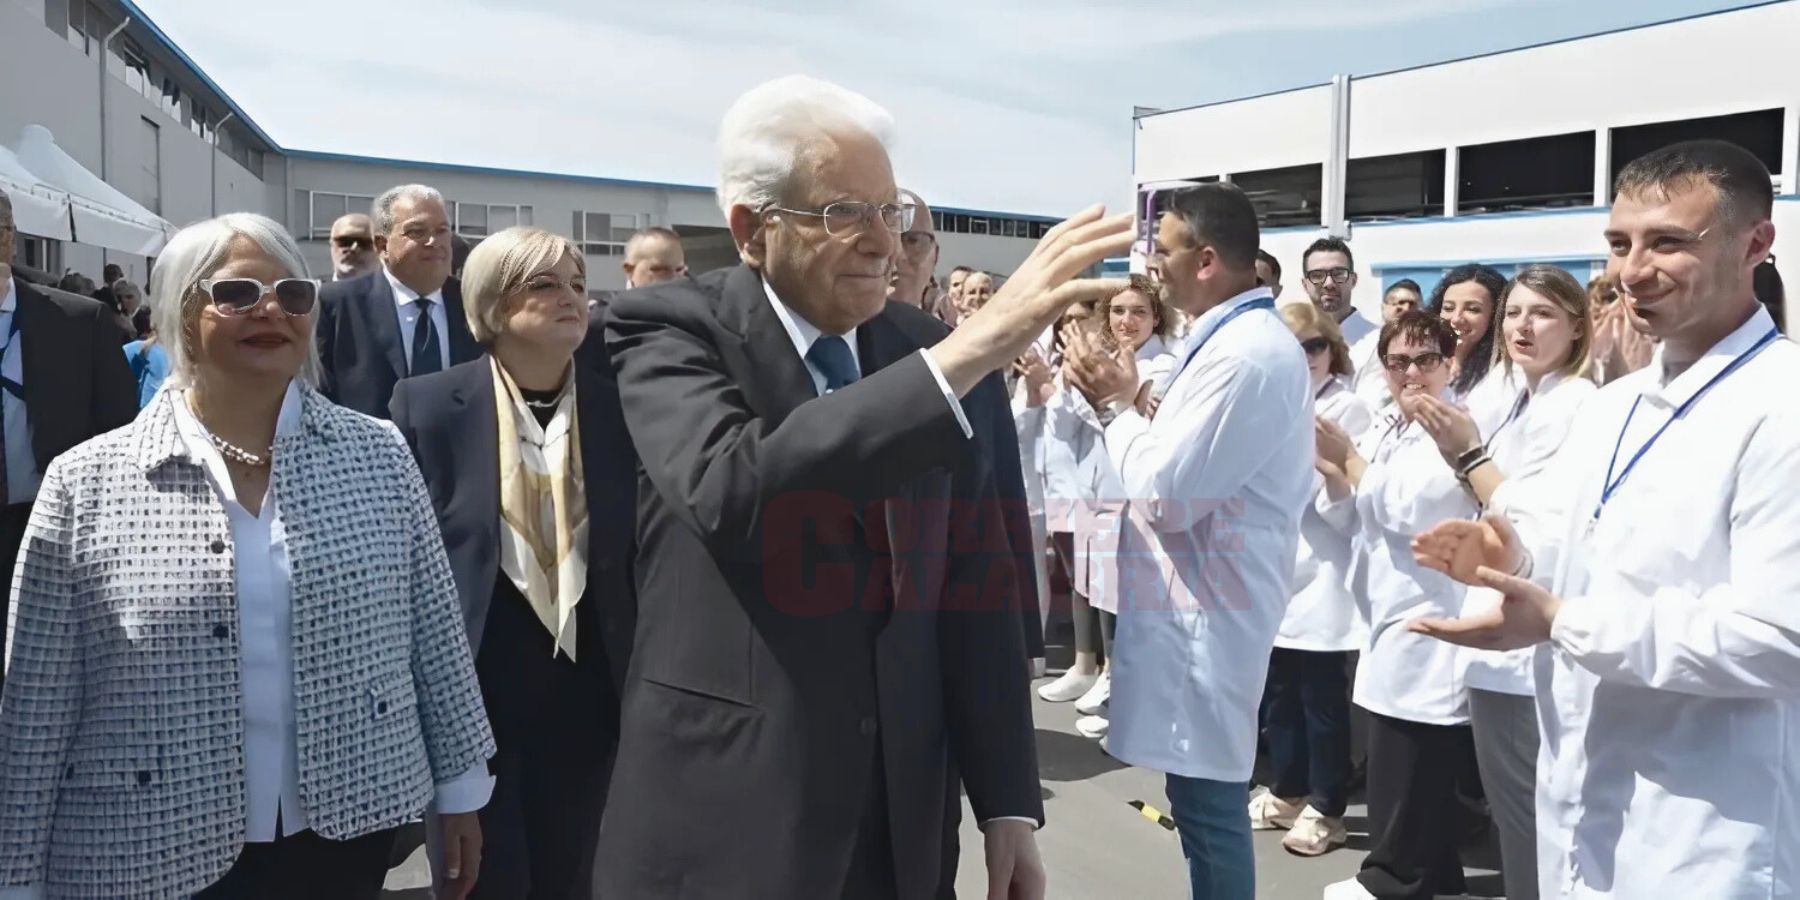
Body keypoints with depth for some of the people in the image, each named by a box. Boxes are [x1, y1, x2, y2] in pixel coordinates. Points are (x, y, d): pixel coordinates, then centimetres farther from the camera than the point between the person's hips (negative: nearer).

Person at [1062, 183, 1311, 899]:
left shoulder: (1243, 354, -22)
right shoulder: (1249, 337, 12)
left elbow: (1165, 493, -23)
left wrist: (1118, 406, -9)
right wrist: (1133, 403, 5)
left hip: (1207, 611, -11)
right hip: (1208, 601, 11)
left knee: (1207, 805, 1)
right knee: (1205, 799, 19)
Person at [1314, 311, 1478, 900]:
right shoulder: (1383, 430, 15)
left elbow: (1408, 509, -21)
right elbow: (1348, 521, 14)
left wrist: (1352, 460, -9)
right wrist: (1333, 475, -6)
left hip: (1428, 623, -9)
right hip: (1390, 616, 9)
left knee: (1409, 770, -2)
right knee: (1397, 763, 15)